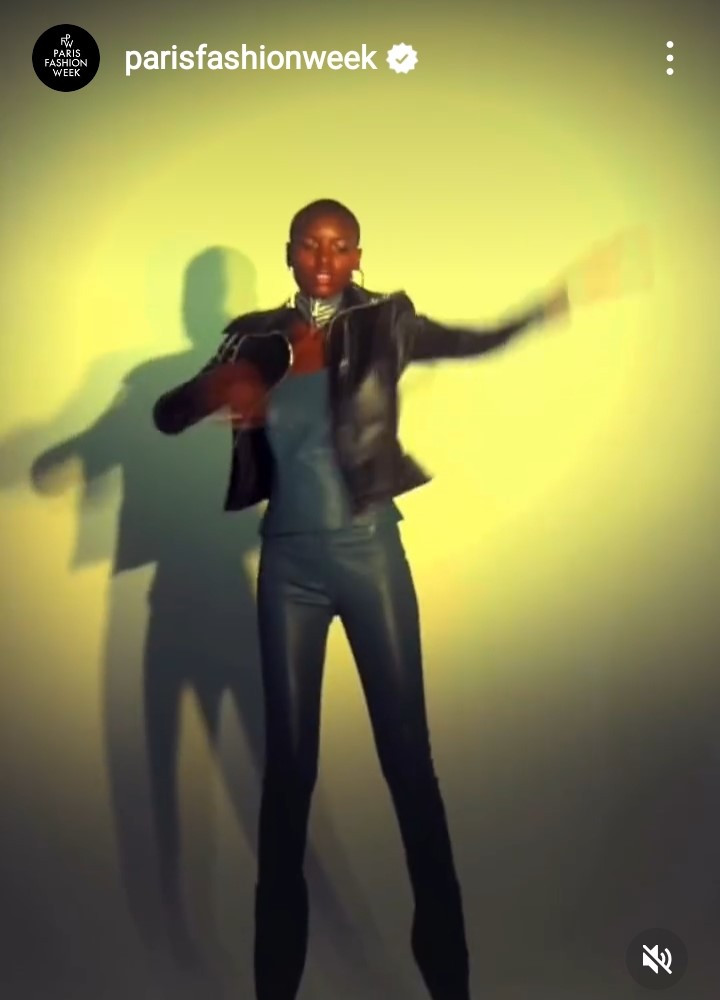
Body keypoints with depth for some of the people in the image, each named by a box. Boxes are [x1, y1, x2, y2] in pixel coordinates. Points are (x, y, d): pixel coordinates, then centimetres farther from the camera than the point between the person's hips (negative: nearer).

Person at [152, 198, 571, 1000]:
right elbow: (167, 414, -2)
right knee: (288, 758, 8)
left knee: (407, 749, 4)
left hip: (370, 548, -1)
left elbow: (475, 342, -7)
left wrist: (547, 306, -22)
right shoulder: (254, 337, 3)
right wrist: (214, 390, -23)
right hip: (289, 558, 1)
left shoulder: (385, 321, 1)